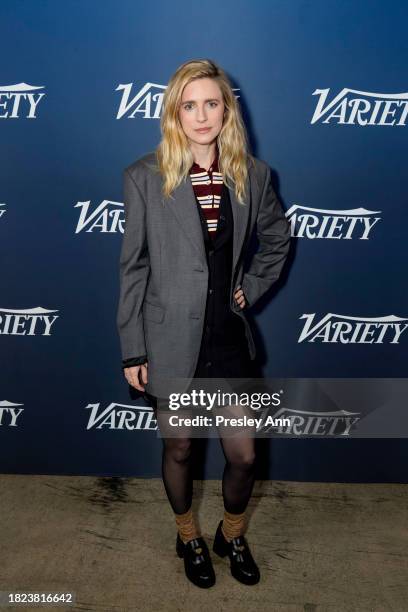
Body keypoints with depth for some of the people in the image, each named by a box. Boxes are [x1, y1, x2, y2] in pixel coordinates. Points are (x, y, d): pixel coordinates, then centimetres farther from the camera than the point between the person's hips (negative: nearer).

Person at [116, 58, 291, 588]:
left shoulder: (252, 174, -1)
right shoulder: (145, 177, -8)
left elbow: (277, 239, 16)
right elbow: (134, 266, -6)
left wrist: (252, 287, 4)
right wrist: (133, 350, -5)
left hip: (228, 338, 2)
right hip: (171, 341, -2)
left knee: (243, 456, 10)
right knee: (179, 450, 16)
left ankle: (232, 534, 42)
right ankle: (189, 537, 45)